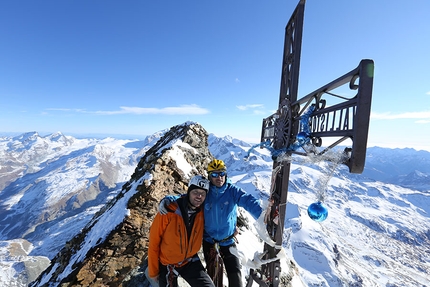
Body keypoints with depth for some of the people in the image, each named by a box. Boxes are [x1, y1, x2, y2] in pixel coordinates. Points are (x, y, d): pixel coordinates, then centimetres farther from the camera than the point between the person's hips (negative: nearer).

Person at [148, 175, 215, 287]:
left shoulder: (202, 213, -14)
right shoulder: (168, 212, -25)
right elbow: (154, 242, -14)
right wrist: (153, 271, -5)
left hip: (190, 261, 2)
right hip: (167, 264, -2)